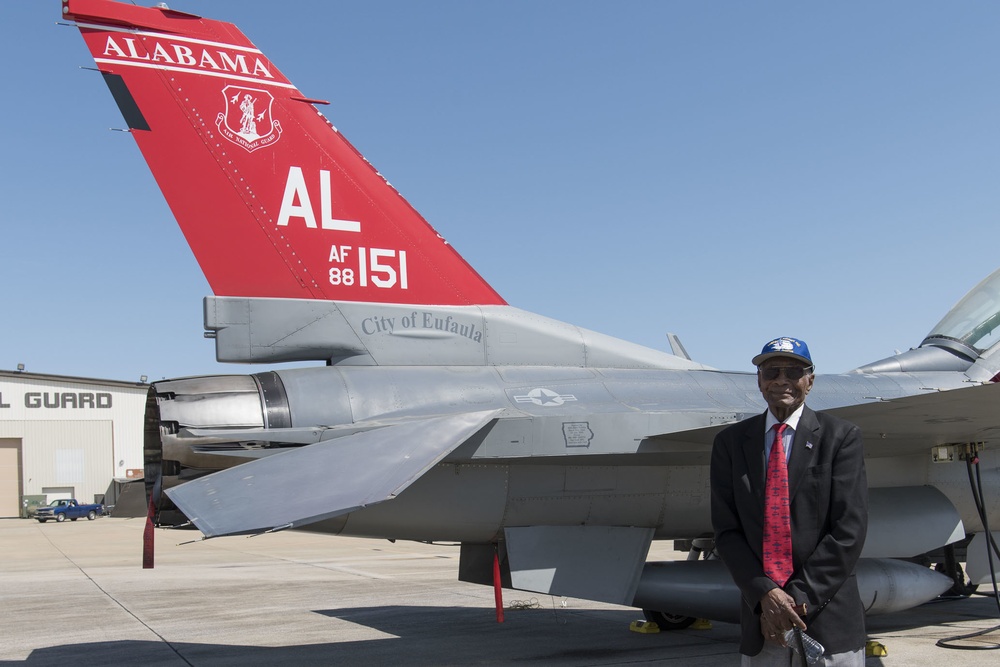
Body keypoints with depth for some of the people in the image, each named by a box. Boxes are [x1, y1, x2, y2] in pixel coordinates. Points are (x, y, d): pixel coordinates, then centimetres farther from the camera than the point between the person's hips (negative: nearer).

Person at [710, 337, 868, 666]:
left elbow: (849, 529, -6)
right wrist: (765, 593, -10)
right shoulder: (730, 442, 6)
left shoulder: (841, 437, 0)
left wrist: (800, 597, -12)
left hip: (829, 620, -2)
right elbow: (726, 530, 2)